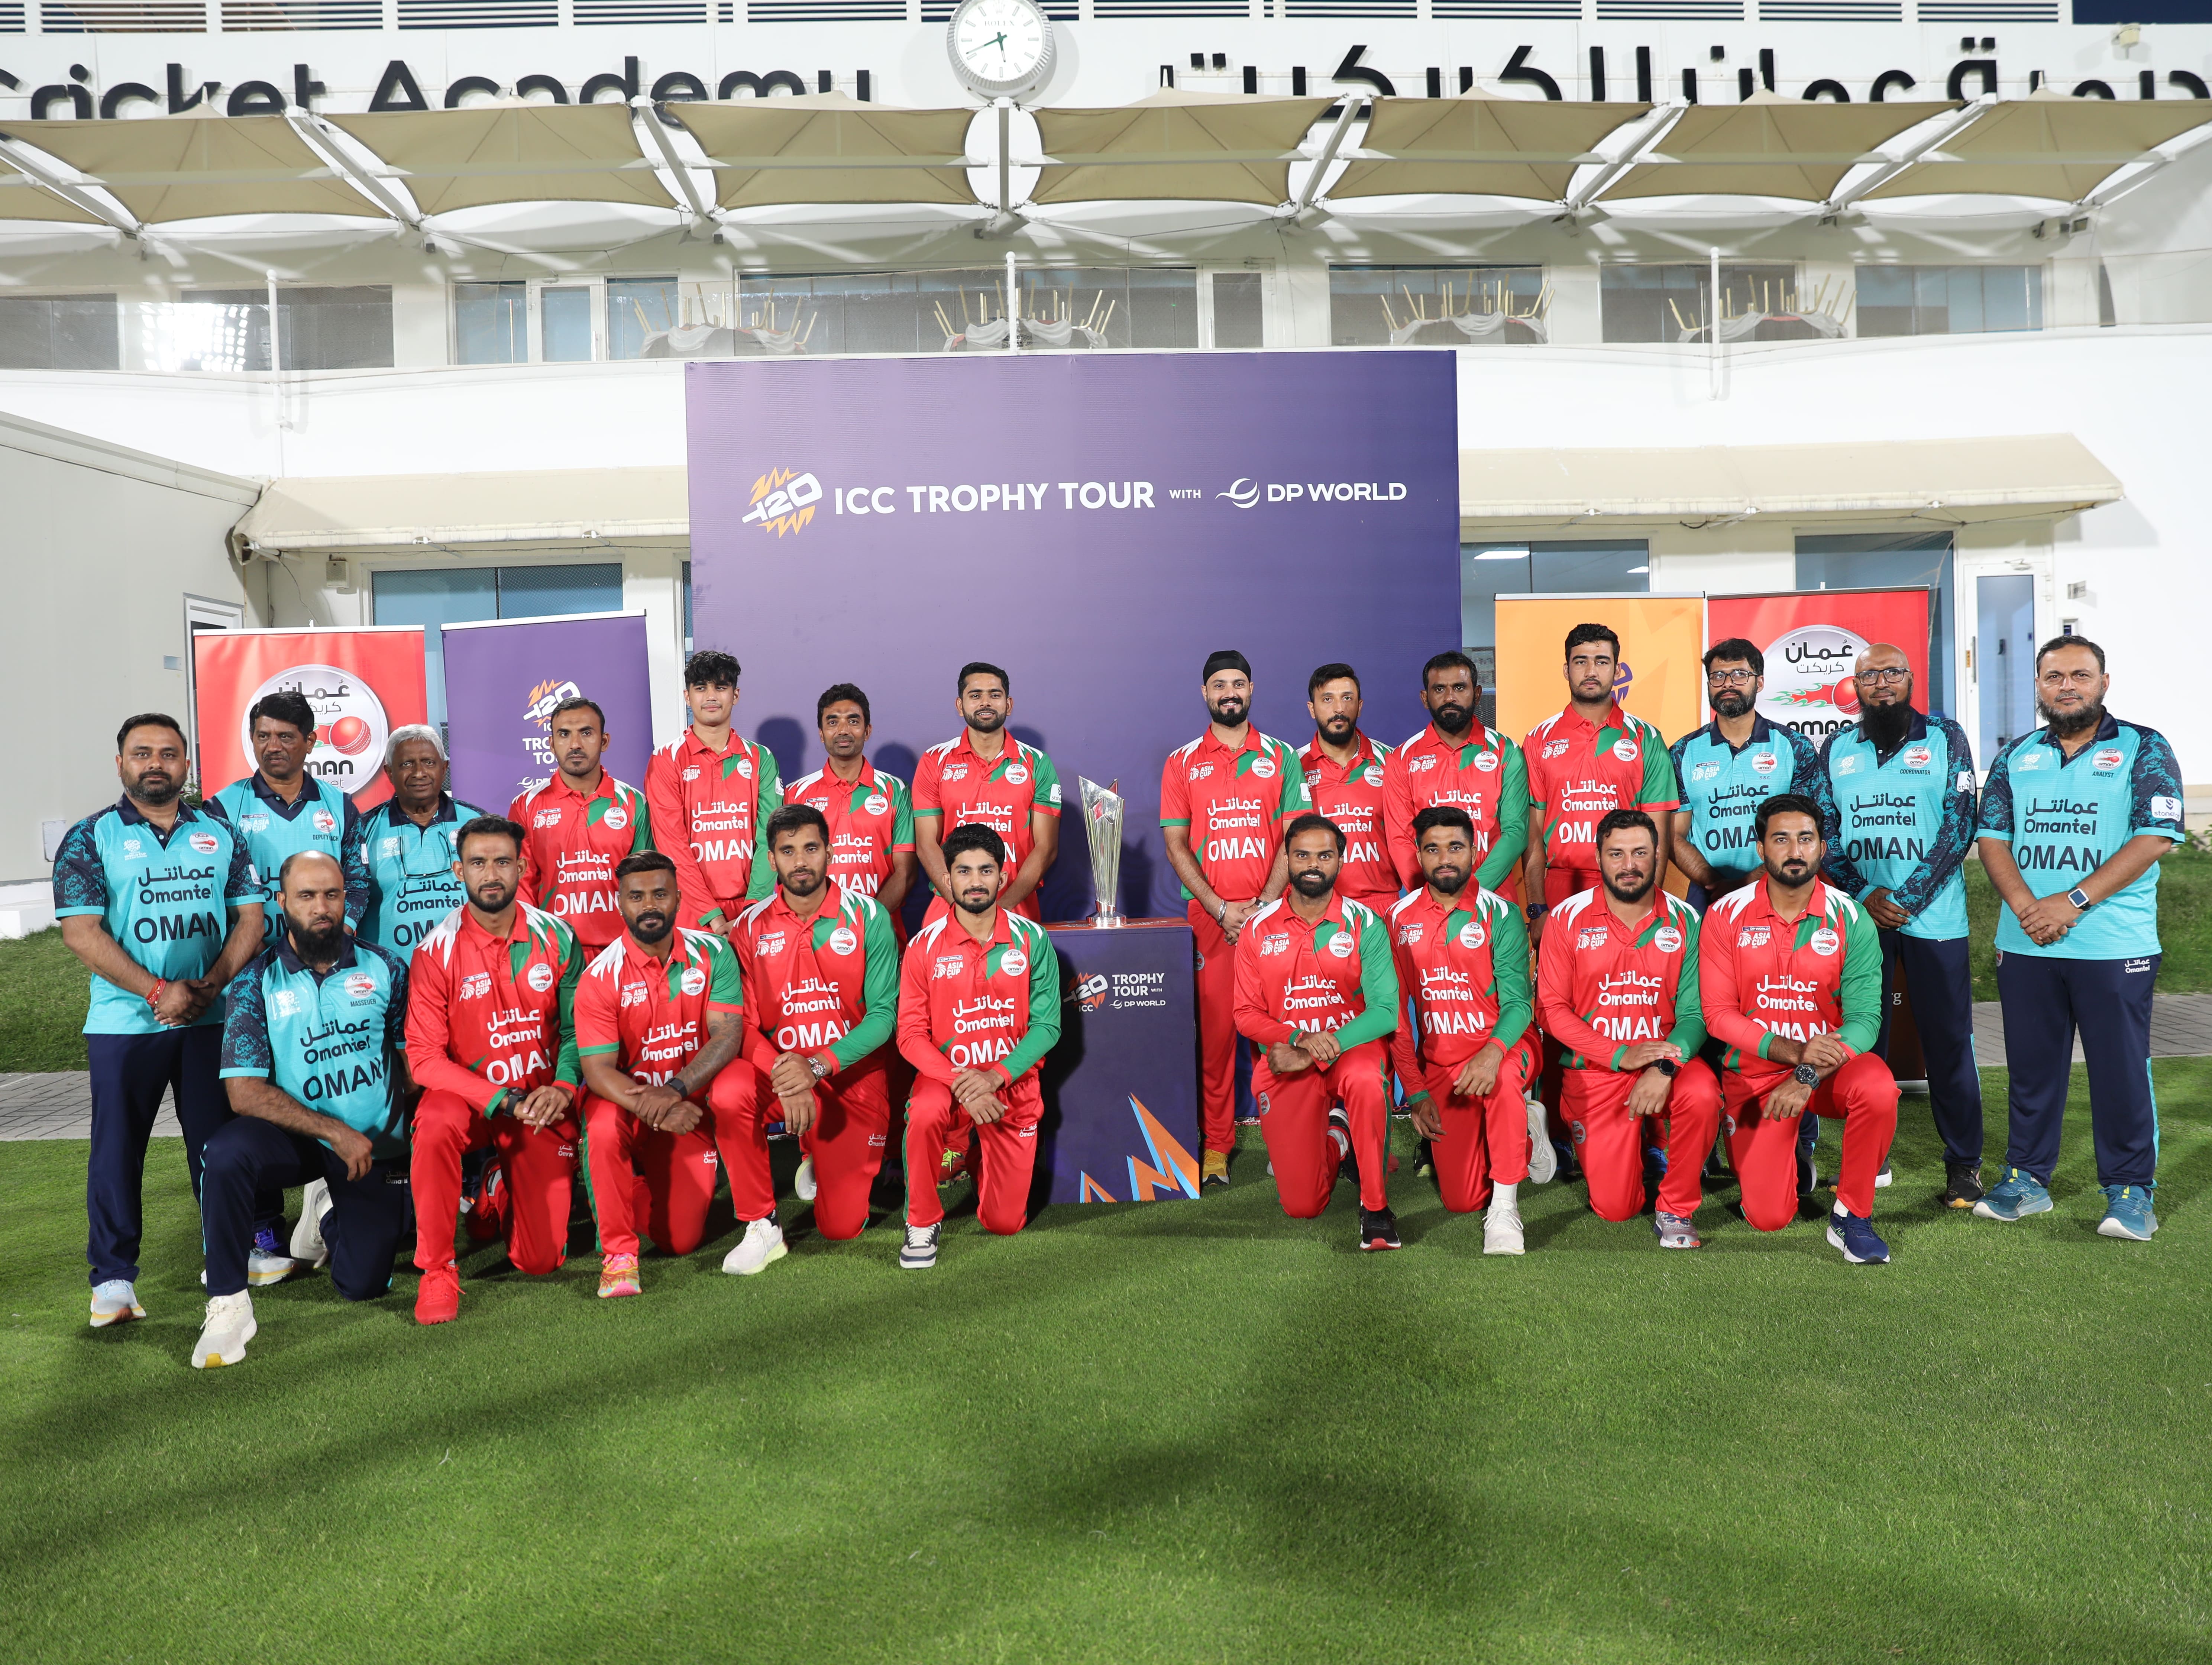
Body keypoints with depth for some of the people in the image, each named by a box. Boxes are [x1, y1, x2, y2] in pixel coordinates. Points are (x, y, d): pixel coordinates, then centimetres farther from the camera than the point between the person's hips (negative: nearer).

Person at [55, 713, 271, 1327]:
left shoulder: (219, 833, 9)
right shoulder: (90, 839, 1)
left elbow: (251, 915, 5)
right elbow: (81, 932, -8)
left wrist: (209, 986, -9)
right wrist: (159, 991, -15)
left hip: (212, 1019, 2)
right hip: (124, 1022, -2)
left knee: (223, 1139, 8)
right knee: (117, 1148, 2)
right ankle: (113, 1277, 11)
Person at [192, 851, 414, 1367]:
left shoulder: (384, 969, 0)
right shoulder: (256, 983, -6)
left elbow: (415, 1057, 5)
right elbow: (246, 1092, -13)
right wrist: (334, 1132, -20)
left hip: (376, 1145, 1)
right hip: (296, 1136, -1)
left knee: (364, 1284, -4)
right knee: (227, 1152, -34)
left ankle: (328, 1212, 31)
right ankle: (228, 1303, -17)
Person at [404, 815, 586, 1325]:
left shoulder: (557, 937, -4)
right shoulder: (436, 951, -11)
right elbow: (425, 1057, -13)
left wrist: (563, 1087, -19)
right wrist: (503, 1101, -22)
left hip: (543, 1102, 1)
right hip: (469, 1096, -1)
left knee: (541, 1260, -3)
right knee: (436, 1125, -39)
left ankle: (502, 1189, 32)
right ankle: (437, 1271, -20)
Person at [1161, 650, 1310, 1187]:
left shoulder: (1282, 758, 9)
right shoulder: (1182, 763, 9)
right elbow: (1176, 845, 3)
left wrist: (1263, 905, -9)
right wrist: (1221, 909, -8)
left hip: (1272, 912, 0)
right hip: (1209, 915, 0)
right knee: (1215, 1027, 0)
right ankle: (1216, 1143, 9)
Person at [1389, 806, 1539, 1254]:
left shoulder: (1499, 914, -9)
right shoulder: (1400, 919, 0)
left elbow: (1518, 1002, -16)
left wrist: (1494, 1052, -37)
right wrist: (1416, 1092, -4)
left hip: (1504, 1050, -3)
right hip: (1438, 1063, 3)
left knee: (1502, 1075, -42)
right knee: (1461, 1200, 0)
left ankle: (1505, 1208, -25)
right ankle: (1523, 1128, 31)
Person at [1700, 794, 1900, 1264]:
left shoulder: (1850, 919, -7)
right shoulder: (1727, 915, -7)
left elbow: (1864, 1018, -14)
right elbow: (1718, 1014, -10)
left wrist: (1808, 1077, -28)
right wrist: (1792, 1051, -24)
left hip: (1830, 1066, 0)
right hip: (1754, 1072, 0)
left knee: (1877, 1087, -36)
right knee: (1768, 1216, -10)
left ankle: (1851, 1216, -12)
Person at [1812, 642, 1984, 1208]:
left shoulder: (1945, 738, 3)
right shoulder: (1836, 749, 9)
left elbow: (1959, 825, -5)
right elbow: (1824, 830, 6)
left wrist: (1907, 898, -12)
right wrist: (1865, 896, -8)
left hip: (1934, 916, -2)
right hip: (1859, 914, 2)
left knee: (1948, 1039, 1)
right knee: (1861, 1038, 6)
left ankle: (1963, 1163, 12)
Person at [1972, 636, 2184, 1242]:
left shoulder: (2143, 750, 0)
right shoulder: (2015, 757, 11)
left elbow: (2155, 838, -9)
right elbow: (1993, 839, 6)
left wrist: (2073, 902, -17)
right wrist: (2027, 907, -12)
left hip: (2116, 945, -3)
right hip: (2025, 945, 3)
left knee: (2121, 1068, 2)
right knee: (2031, 1065, 10)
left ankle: (2130, 1190, 13)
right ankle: (2027, 1178, 20)